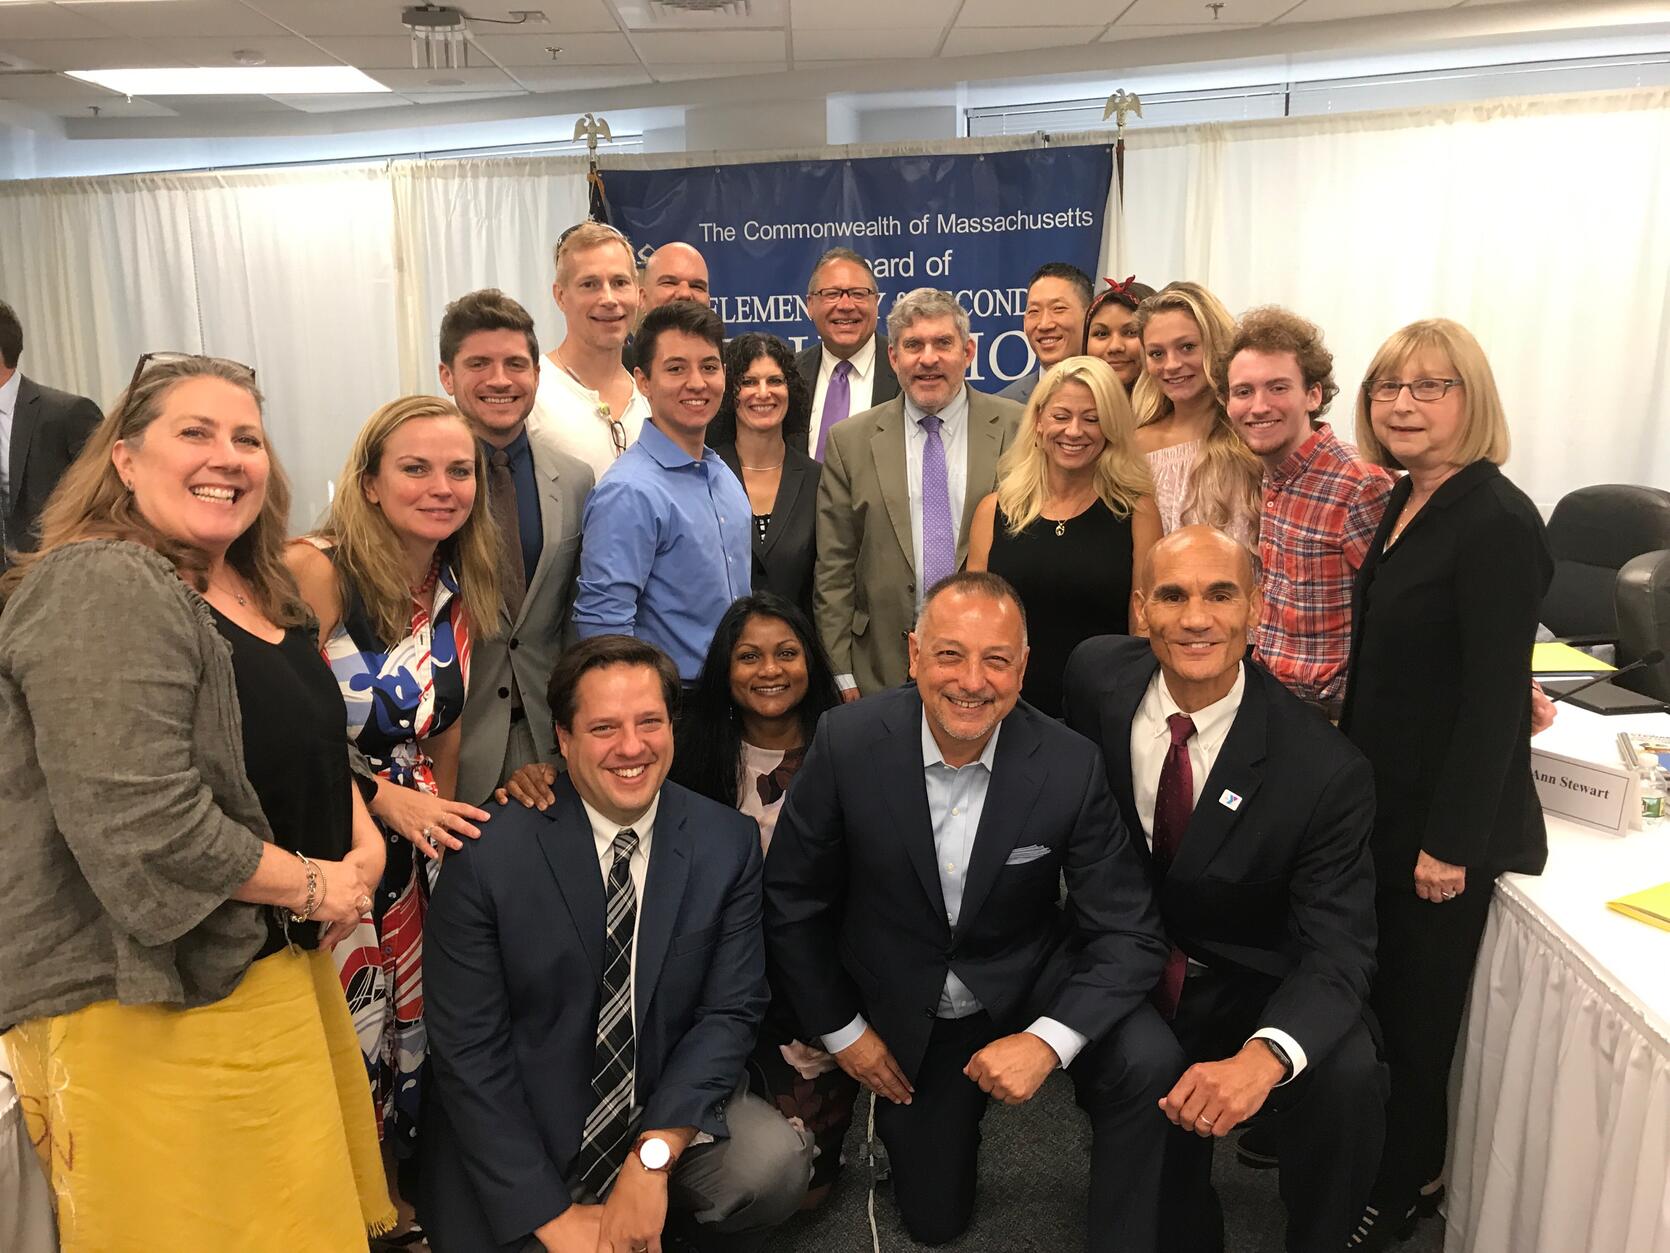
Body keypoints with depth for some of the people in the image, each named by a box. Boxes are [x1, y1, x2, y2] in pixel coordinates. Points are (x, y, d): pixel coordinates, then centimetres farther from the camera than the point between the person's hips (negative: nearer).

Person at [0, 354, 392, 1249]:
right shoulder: (100, 589, -18)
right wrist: (313, 884, -14)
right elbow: (140, 824, -27)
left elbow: (315, 741, 20)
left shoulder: (261, 594, 10)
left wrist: (365, 843, 1)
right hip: (151, 1001, -8)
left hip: (277, 964, 9)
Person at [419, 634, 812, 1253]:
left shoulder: (728, 843, -8)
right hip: (523, 1135, -1)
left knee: (774, 1162, -23)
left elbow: (730, 1010, -7)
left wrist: (654, 1157, -19)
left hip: (666, 1109, 2)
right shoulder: (487, 856, -16)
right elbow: (467, 1051, -13)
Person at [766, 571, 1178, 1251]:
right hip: (906, 1011, 1)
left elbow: (1128, 933, -17)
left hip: (1032, 987, 0)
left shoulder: (1069, 765, -22)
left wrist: (1047, 1041, -31)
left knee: (1150, 1065, -29)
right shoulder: (848, 742, -22)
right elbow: (791, 900, -9)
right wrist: (841, 1030, -4)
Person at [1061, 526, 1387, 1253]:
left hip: (1251, 984, -2)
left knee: (1347, 1080, -27)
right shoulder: (1096, 675, -13)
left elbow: (1337, 950, -23)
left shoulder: (1324, 770, -23)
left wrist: (1264, 1057, -42)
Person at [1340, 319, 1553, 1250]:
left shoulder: (1496, 521, -20)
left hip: (1447, 817, -8)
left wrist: (1452, 842, -19)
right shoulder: (1402, 501, 6)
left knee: (1417, 1001, 8)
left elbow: (1497, 696, -21)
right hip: (1382, 800, 8)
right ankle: (1389, 1159, 39)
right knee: (1376, 989, 19)